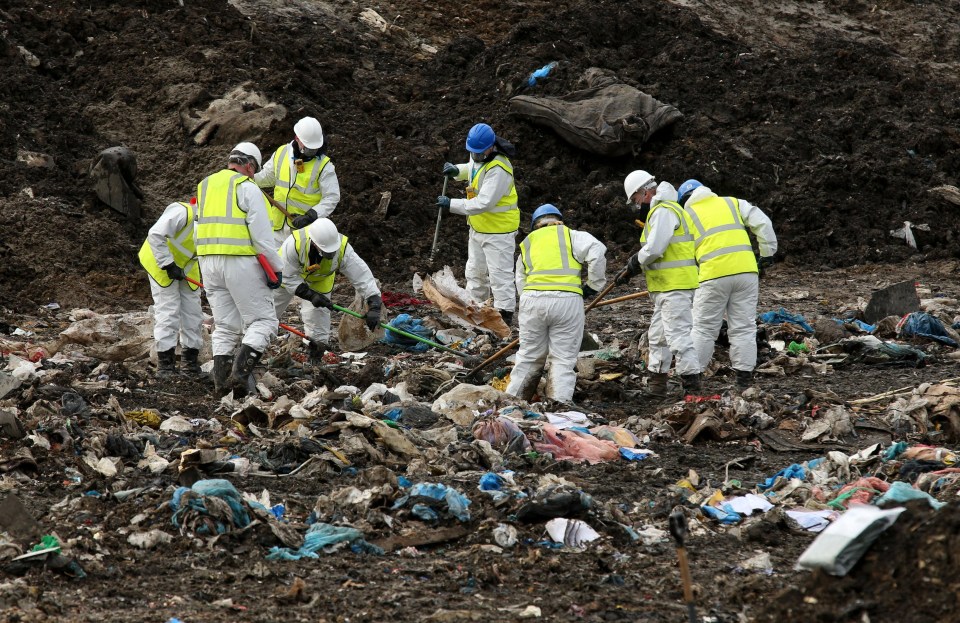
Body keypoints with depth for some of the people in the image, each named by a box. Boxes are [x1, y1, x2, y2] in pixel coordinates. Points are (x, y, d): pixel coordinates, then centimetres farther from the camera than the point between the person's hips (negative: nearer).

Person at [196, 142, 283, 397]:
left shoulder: (204, 186, 17)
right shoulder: (247, 188, -6)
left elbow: (201, 228, 17)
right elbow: (261, 233, -11)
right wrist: (276, 268, -6)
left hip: (208, 261, 7)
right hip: (240, 261, -7)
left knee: (225, 326, 13)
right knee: (263, 321, -1)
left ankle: (220, 379, 5)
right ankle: (241, 372, -18)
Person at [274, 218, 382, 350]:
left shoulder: (343, 248, -37)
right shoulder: (294, 243, -43)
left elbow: (363, 276, -34)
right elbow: (288, 277, -32)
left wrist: (374, 307, -42)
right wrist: (311, 295, -40)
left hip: (319, 282, 1)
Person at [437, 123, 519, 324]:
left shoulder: (498, 170, -29)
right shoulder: (478, 157, 0)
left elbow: (484, 203, -33)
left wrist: (452, 205, -29)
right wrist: (456, 171, 2)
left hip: (498, 229, -10)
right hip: (478, 227, 10)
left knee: (500, 274, -6)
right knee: (475, 272, 20)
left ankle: (504, 314, -1)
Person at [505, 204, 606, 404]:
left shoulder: (527, 244, 23)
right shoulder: (571, 236, 12)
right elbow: (596, 251, -5)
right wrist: (594, 285, 5)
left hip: (532, 299, 2)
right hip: (567, 300, -2)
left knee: (529, 356, 15)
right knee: (563, 359, 3)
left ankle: (511, 398, 19)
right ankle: (560, 402, -4)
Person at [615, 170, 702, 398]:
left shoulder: (663, 212, -15)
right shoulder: (658, 211, 20)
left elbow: (654, 249, -23)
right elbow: (650, 253, 23)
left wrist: (634, 264, -6)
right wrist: (630, 270, 15)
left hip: (675, 287, -11)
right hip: (666, 287, 11)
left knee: (678, 334, -13)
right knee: (657, 335, 18)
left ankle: (692, 385, -14)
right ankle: (656, 384, 25)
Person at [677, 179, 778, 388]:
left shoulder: (687, 215, 11)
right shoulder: (733, 203, 16)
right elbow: (762, 224, 7)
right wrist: (768, 253, 13)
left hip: (714, 276, -2)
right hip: (746, 270, 2)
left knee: (704, 328, 5)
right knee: (744, 327, 7)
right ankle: (744, 374, 5)